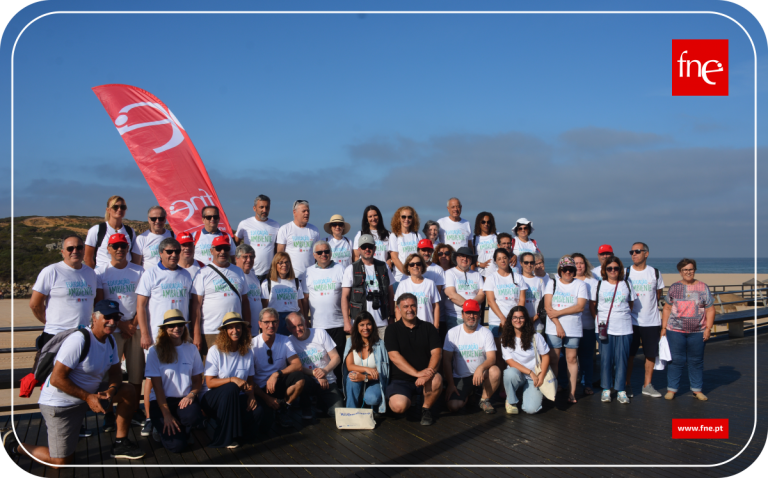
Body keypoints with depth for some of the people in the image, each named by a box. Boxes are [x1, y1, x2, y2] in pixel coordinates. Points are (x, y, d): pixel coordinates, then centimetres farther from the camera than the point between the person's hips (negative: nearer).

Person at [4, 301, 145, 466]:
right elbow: (56, 379, -26)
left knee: (128, 392, -6)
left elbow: (115, 373, 8)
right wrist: (88, 397, -25)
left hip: (88, 393, 8)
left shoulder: (109, 341, 2)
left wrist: (111, 390, -14)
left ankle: (120, 444, 5)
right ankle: (14, 444, 16)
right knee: (62, 462, -6)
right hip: (59, 403, -8)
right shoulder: (78, 340, -25)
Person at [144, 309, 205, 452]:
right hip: (161, 400, -3)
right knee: (176, 445, -22)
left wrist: (191, 395, -13)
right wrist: (166, 415, -14)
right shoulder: (155, 351, -5)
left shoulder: (191, 349, 6)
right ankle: (163, 429, 14)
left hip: (184, 399, 3)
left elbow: (198, 380, 10)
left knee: (194, 418, -34)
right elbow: (157, 385, -7)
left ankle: (183, 429, 4)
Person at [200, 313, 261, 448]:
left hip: (237, 399, 3)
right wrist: (232, 379, -27)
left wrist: (251, 395, -15)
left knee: (258, 411, -28)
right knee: (231, 388, -37)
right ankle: (225, 437, -23)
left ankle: (235, 432, 2)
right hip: (213, 398, -3)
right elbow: (210, 382, -13)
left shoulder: (247, 352, 5)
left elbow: (250, 381, 6)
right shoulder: (215, 350, -8)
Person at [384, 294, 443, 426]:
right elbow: (394, 356, -11)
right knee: (398, 406, -28)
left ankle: (426, 409, -2)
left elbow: (436, 352, -4)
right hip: (400, 379, -1)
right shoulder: (392, 331, 2)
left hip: (425, 377, 2)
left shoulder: (428, 328, 7)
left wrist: (429, 371, -25)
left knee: (437, 380, -32)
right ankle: (410, 401, 12)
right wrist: (417, 373, -22)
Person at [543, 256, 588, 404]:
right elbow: (547, 306, -2)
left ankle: (572, 393, 7)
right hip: (554, 328, 0)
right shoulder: (552, 283, 7)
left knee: (572, 359, 2)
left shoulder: (580, 284, 5)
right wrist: (558, 325, -11)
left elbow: (580, 306, -8)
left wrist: (558, 312, -12)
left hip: (573, 329, 0)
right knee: (553, 359, -1)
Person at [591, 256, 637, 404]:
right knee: (606, 359, 2)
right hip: (605, 328, -1)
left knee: (622, 359, 2)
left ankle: (621, 390, 10)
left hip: (624, 328, 1)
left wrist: (624, 315, 10)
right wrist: (598, 318, 3)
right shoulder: (599, 285, 5)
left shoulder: (626, 284, 8)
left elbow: (631, 304, 18)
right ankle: (606, 389, 12)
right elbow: (592, 305, 11)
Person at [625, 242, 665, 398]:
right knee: (629, 354, 2)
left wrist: (650, 307, 9)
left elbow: (659, 294, 14)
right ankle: (626, 385, 11)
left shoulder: (655, 273, 3)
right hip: (631, 321, -1)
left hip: (652, 321, 1)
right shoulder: (626, 272, 0)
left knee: (651, 354, 6)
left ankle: (647, 385, 18)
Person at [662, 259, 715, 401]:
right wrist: (664, 327, 3)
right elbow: (667, 309, 8)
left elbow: (710, 310, 4)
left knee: (696, 361, 8)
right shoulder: (674, 287, 6)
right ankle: (672, 389, 11)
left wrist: (708, 328, -4)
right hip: (675, 331, 0)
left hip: (698, 332, 0)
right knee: (676, 360, 2)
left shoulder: (703, 288, 5)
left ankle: (697, 389, 20)